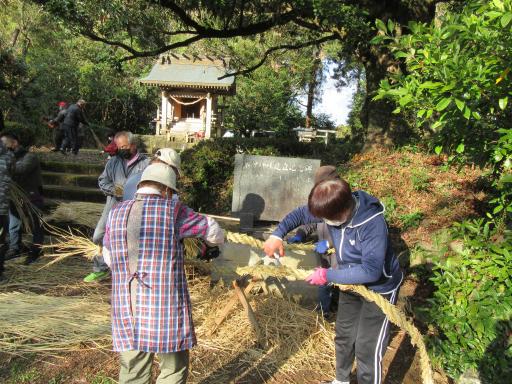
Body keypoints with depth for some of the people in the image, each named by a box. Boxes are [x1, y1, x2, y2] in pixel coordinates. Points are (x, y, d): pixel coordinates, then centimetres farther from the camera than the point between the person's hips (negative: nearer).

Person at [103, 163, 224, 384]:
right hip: (166, 307, -4)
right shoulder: (173, 210, -8)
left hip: (126, 308, 5)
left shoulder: (116, 213, 6)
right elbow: (215, 233, 3)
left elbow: (108, 257, 20)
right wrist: (216, 240, 26)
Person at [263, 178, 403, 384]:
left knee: (368, 349, -1)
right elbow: (301, 214, -3)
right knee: (343, 336, 21)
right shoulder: (335, 210, -17)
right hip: (352, 281, 7)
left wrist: (328, 276, -31)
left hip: (379, 288, -7)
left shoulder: (373, 224, -37)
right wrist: (277, 234, -17)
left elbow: (371, 271, -37)